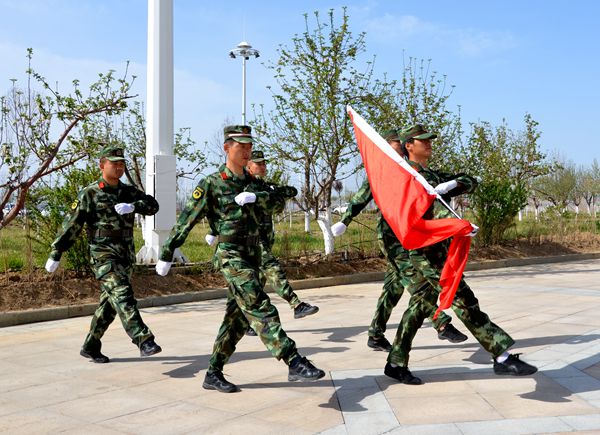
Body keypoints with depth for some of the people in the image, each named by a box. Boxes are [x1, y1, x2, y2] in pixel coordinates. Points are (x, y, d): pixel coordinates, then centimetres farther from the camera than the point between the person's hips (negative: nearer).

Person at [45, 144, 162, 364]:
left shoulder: (129, 192, 12)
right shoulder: (89, 194, -2)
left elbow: (152, 205, -1)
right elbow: (71, 226, -2)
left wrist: (133, 206, -21)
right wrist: (55, 255, -1)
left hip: (126, 257, 6)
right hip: (103, 256, -6)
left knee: (110, 304, 11)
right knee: (122, 295, -22)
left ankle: (90, 347, 25)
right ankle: (144, 340, -31)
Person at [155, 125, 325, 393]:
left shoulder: (252, 183, 15)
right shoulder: (212, 184, -3)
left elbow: (278, 200, -1)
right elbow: (186, 221, -2)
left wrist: (255, 196, -20)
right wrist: (166, 255, 1)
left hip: (252, 256, 7)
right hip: (230, 254, -7)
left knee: (237, 318, 9)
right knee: (261, 309, -19)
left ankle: (214, 374, 20)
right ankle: (295, 363, -28)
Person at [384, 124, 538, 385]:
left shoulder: (433, 175, 22)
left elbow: (470, 182, 16)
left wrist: (451, 184, -7)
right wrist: (452, 220, -38)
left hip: (437, 248, 10)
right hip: (426, 248, -10)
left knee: (420, 306, 11)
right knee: (463, 300, -11)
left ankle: (396, 364, 18)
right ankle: (502, 357, -9)